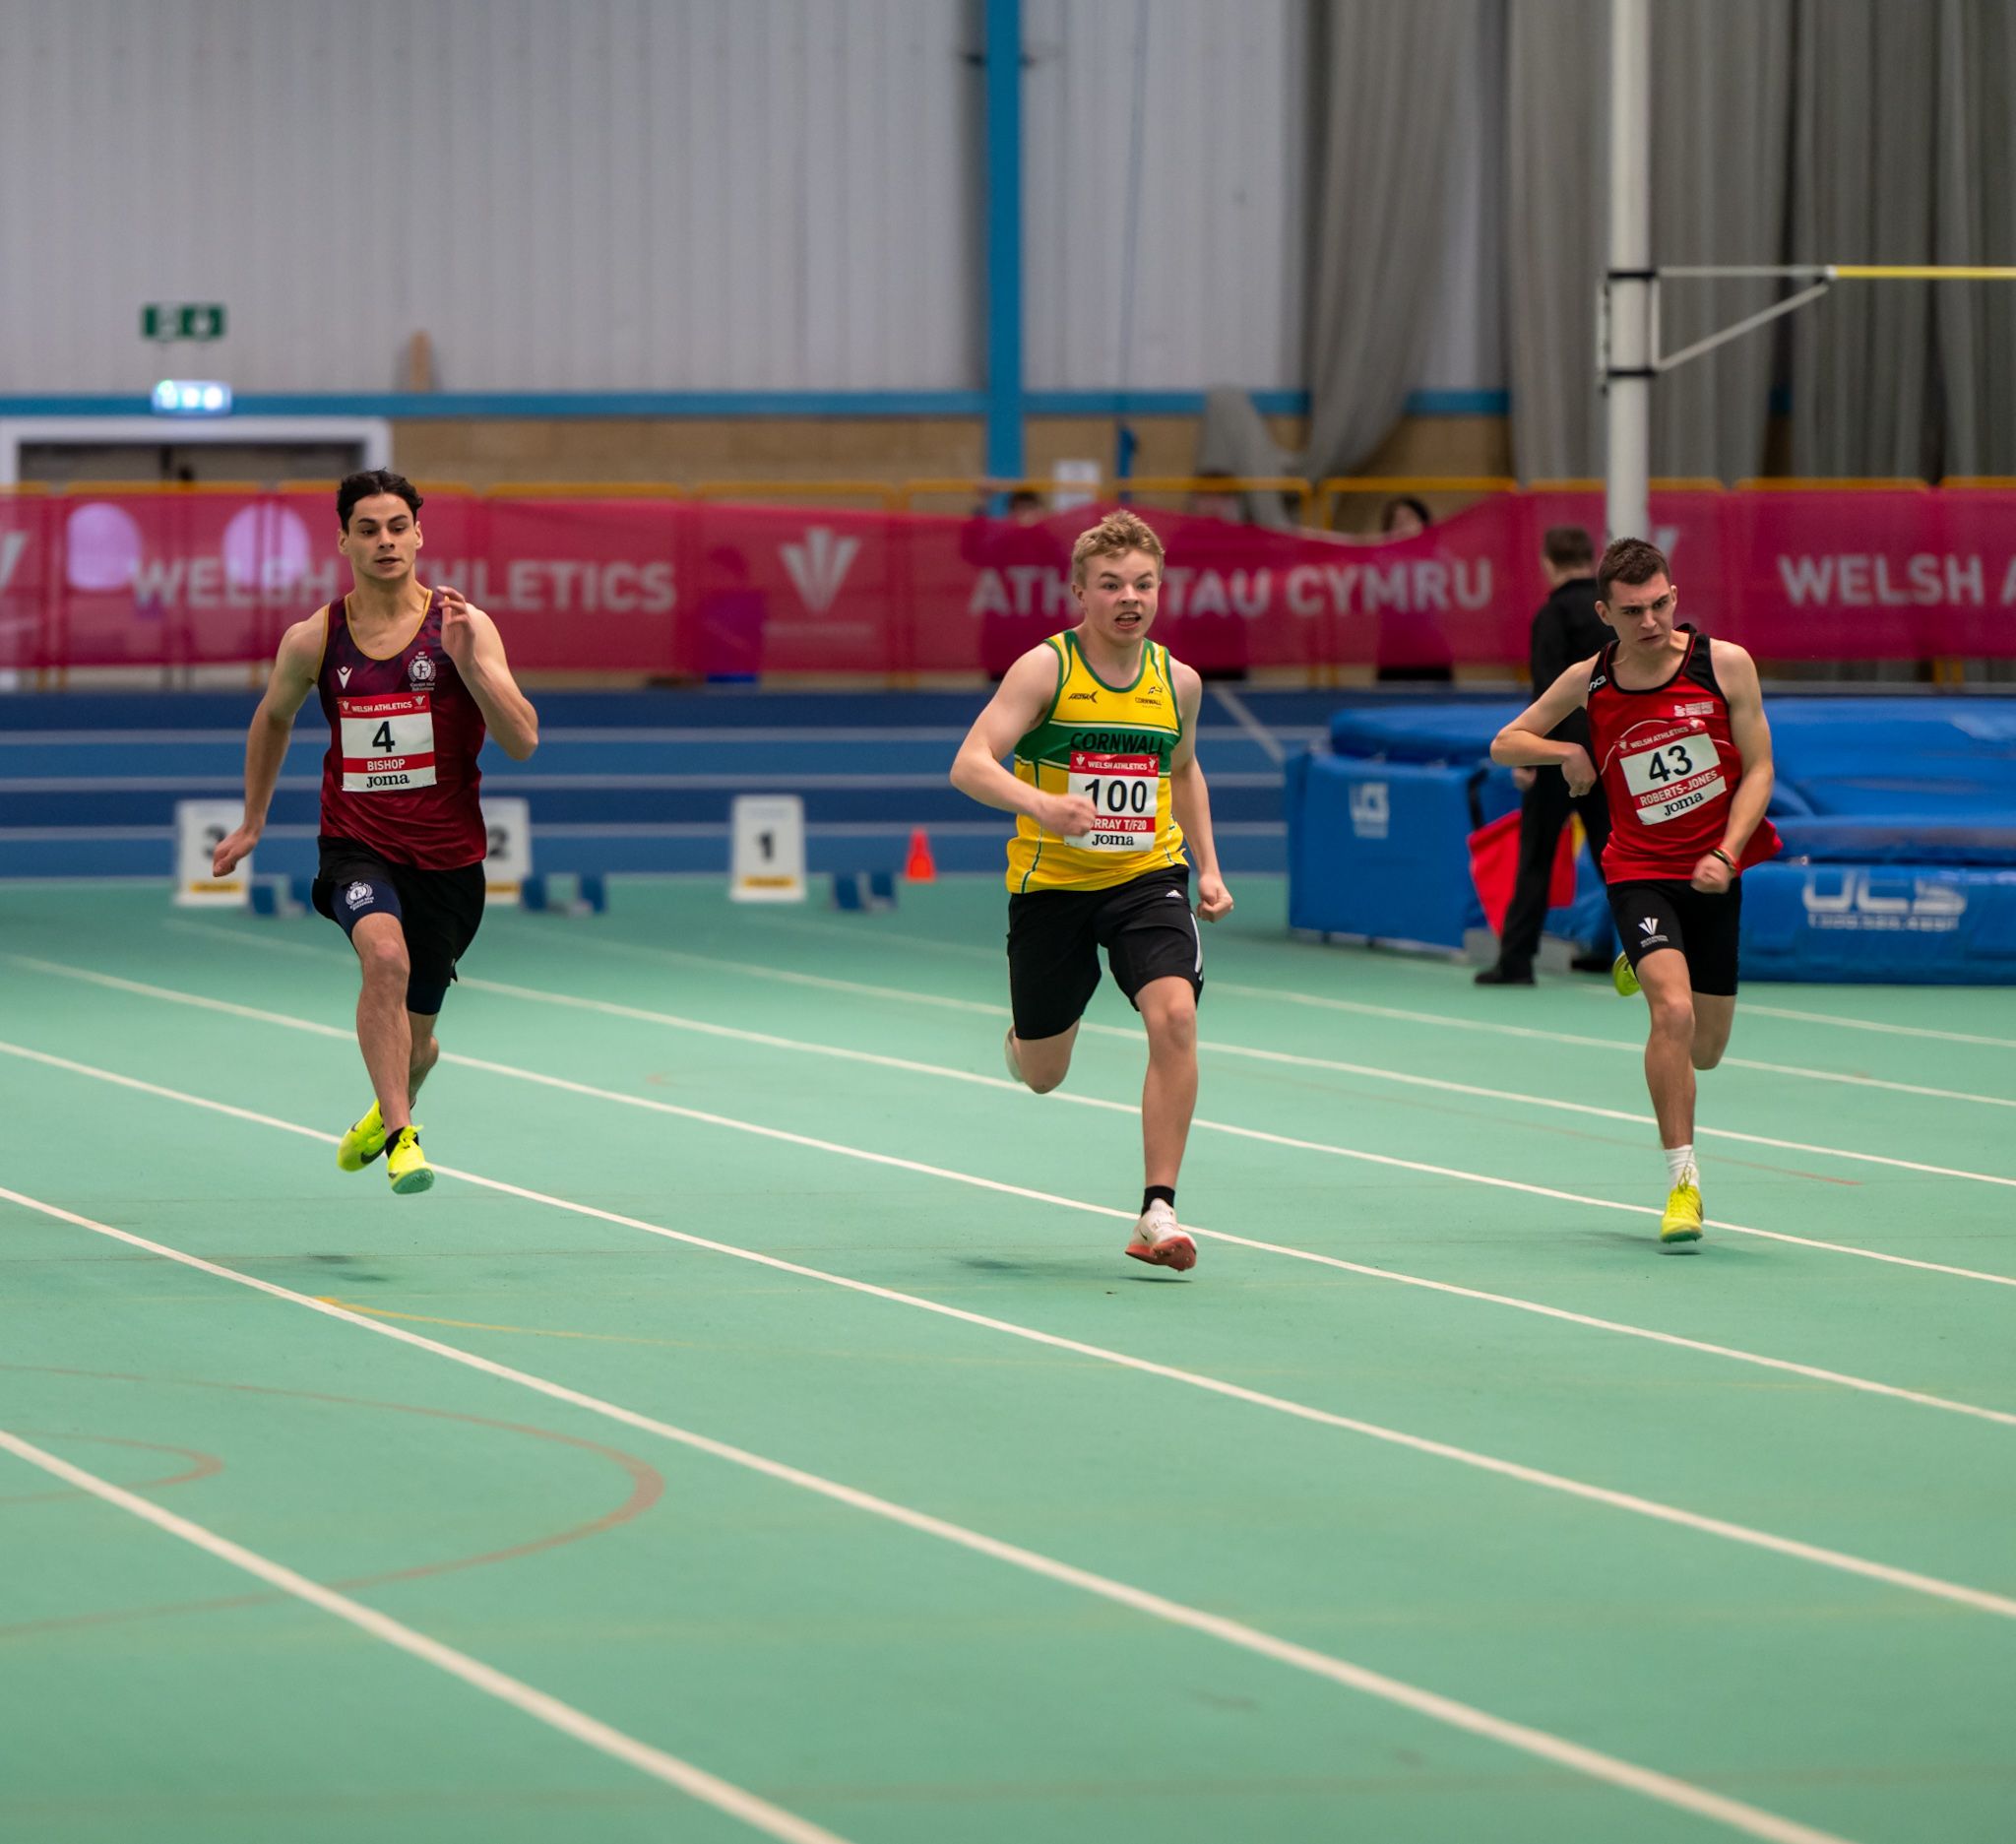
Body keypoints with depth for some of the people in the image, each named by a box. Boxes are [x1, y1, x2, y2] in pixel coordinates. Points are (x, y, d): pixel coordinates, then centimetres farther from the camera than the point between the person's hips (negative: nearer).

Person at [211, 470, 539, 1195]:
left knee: (414, 1035, 14)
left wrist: (467, 663, -26)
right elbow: (273, 717, 18)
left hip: (447, 855, 1)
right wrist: (253, 821, 23)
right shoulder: (313, 639, -3)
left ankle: (386, 1111, 49)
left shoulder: (463, 625, -8)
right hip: (357, 846, -1)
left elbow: (522, 741, -14)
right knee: (386, 956, -33)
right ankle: (399, 1136, -30)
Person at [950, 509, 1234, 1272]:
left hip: (1147, 877, 2)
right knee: (1041, 1076, 11)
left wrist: (1207, 865, 13)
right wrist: (1039, 804, -40)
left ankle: (1157, 1212, -19)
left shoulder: (1178, 682, 1)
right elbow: (970, 764, -22)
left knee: (1174, 1015, -25)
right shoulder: (1044, 669, -12)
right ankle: (1023, 1035, 53)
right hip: (1051, 885, -2)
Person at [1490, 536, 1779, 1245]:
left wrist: (1725, 853, -16)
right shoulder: (1588, 681, -5)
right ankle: (1683, 1181, -18)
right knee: (1674, 1012, -25)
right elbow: (1504, 744, 8)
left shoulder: (1725, 663, -8)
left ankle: (1643, 970, 46)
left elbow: (1758, 769, -3)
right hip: (1640, 873, -2)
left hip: (1714, 875, 2)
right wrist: (1564, 751, -13)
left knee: (1703, 1051, 11)